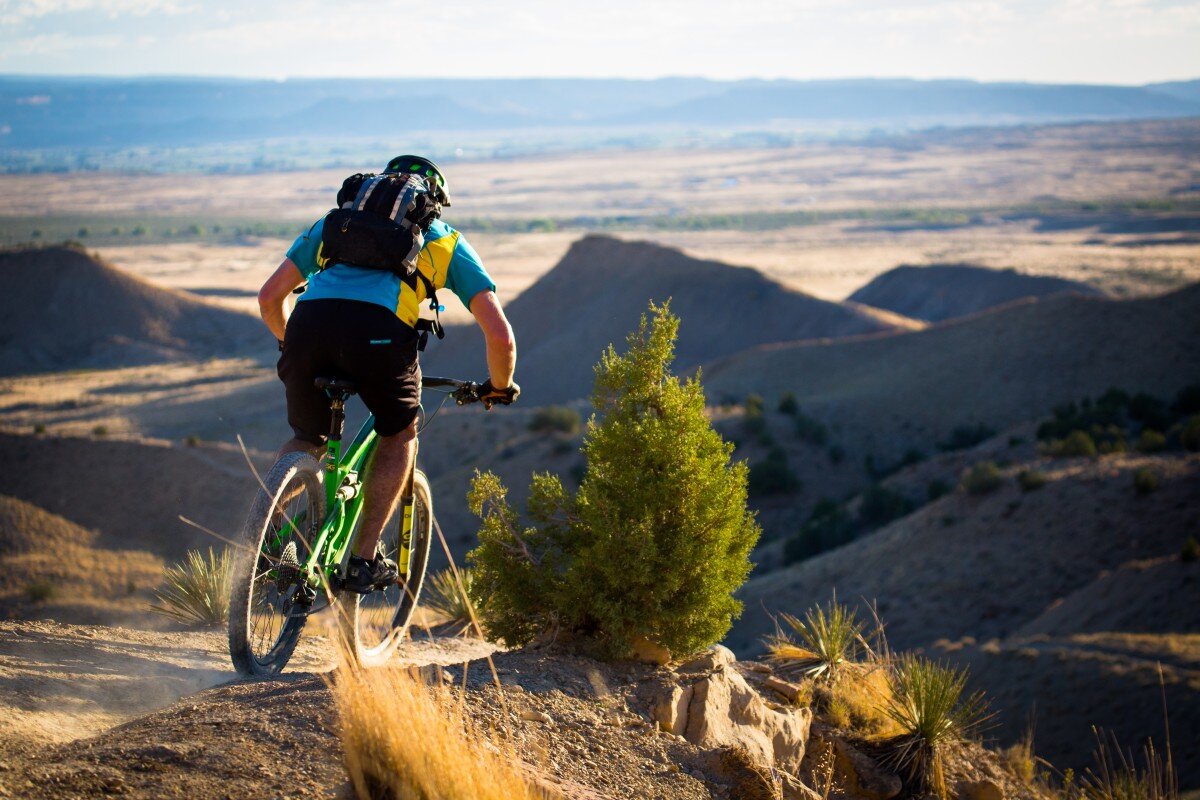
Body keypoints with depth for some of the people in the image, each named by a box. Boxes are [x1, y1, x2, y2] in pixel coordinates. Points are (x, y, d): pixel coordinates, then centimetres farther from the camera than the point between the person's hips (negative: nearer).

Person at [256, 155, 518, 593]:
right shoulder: (446, 241, 30)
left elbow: (269, 298, 33)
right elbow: (500, 335, 21)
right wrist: (499, 386, 41)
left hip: (309, 322, 2)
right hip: (380, 329, -2)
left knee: (306, 438, 28)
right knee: (399, 434, 26)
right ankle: (364, 560, 17)